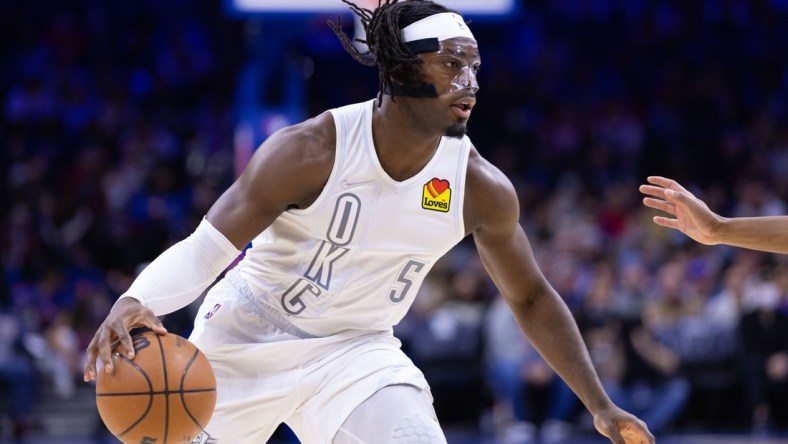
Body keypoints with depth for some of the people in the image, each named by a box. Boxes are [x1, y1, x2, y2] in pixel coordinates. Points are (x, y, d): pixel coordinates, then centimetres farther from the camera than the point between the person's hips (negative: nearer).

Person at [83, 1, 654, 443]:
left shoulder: (481, 188, -13)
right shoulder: (310, 152, -25)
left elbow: (531, 298, 2)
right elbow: (207, 245, -27)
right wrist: (135, 301, -47)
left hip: (358, 352, 2)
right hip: (249, 337, -2)